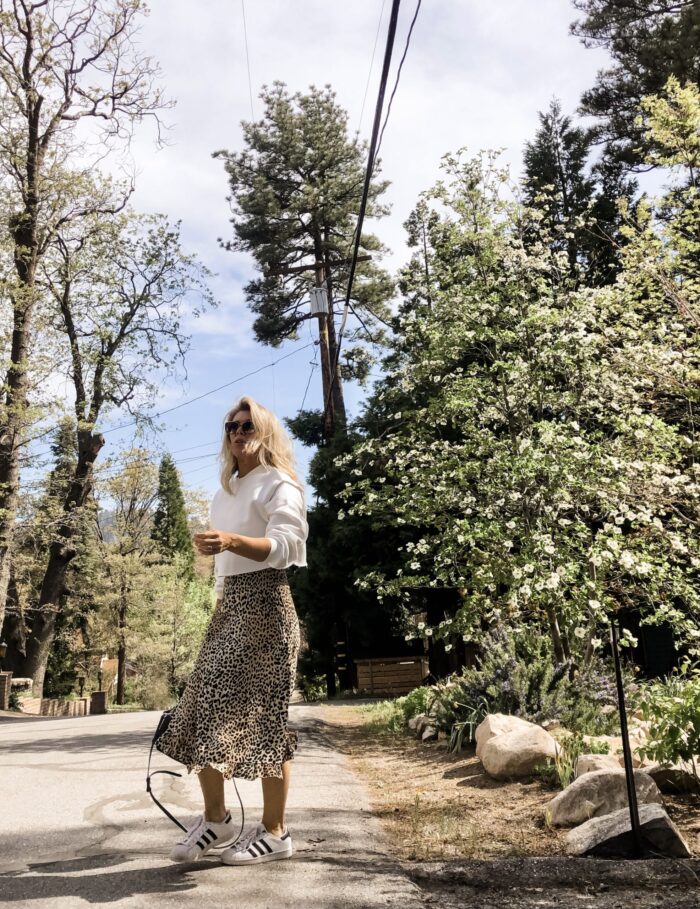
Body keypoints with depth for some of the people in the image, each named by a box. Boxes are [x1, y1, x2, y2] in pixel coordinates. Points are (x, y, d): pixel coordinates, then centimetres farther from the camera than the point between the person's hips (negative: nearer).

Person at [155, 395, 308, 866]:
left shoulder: (278, 484, -4)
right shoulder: (225, 492, 20)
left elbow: (287, 546, -19)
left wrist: (232, 540, -34)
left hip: (265, 602, -8)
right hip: (229, 601, 8)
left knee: (263, 713, -5)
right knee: (203, 707, 4)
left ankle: (274, 831, 7)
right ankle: (215, 817, 18)